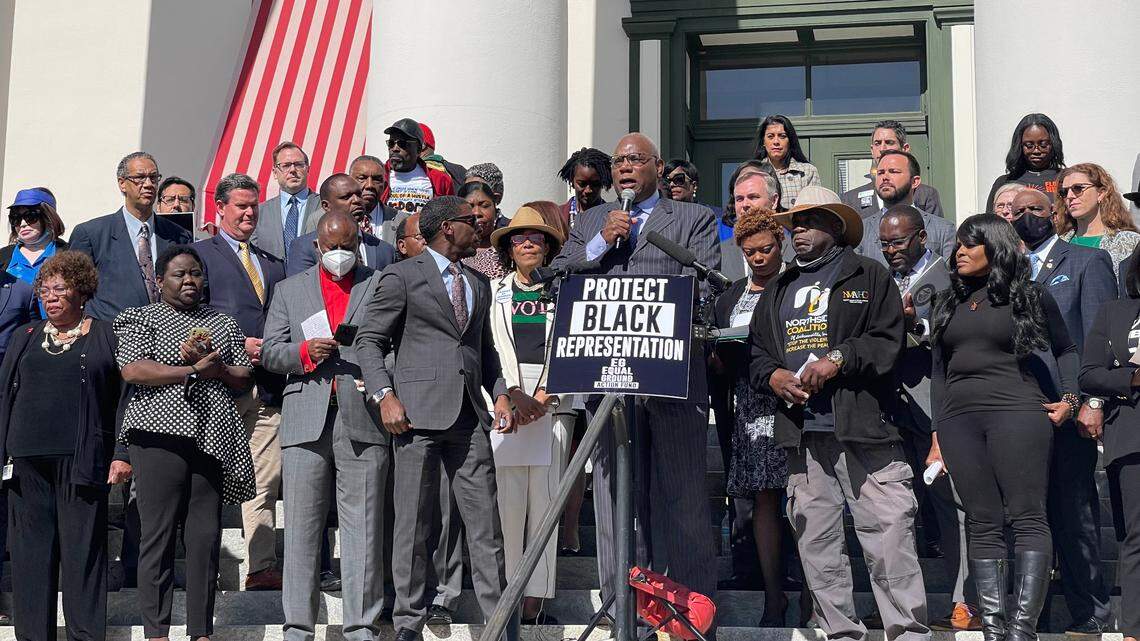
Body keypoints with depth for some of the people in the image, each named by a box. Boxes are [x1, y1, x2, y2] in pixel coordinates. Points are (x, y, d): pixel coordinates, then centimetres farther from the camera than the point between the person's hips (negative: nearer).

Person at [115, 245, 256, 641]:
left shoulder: (223, 324, 22)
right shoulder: (141, 319, 9)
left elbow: (245, 379, 17)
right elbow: (132, 370, -7)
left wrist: (217, 367, -4)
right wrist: (194, 370, -8)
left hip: (213, 439, 4)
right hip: (161, 435, -4)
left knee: (206, 536, 1)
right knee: (158, 534, -5)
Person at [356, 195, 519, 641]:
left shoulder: (478, 284, 21)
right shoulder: (403, 276, 1)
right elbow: (369, 340, 0)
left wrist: (500, 395, 10)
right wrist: (385, 396, -11)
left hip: (470, 417, 5)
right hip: (419, 414, -5)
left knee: (485, 522, 1)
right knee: (413, 524, 0)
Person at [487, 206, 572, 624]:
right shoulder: (493, 290, 13)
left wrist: (544, 394, -6)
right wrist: (512, 395, -8)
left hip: (552, 402, 0)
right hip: (503, 401, 0)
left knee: (545, 501, -4)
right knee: (507, 501, -4)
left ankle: (534, 605, -3)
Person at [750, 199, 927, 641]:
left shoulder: (869, 277, 9)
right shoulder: (779, 290, 24)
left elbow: (889, 340, -2)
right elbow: (755, 349, 21)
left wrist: (838, 360, -14)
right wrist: (773, 375, 0)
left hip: (862, 426, -5)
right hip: (802, 434, 5)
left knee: (889, 533, -10)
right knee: (815, 540, 4)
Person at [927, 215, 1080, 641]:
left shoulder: (1029, 296, 8)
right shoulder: (949, 303, 20)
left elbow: (1066, 349, 15)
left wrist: (1070, 399, 1)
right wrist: (937, 434, 15)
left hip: (1015, 413, -4)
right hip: (958, 419, 4)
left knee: (1026, 517, -11)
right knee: (982, 525, 1)